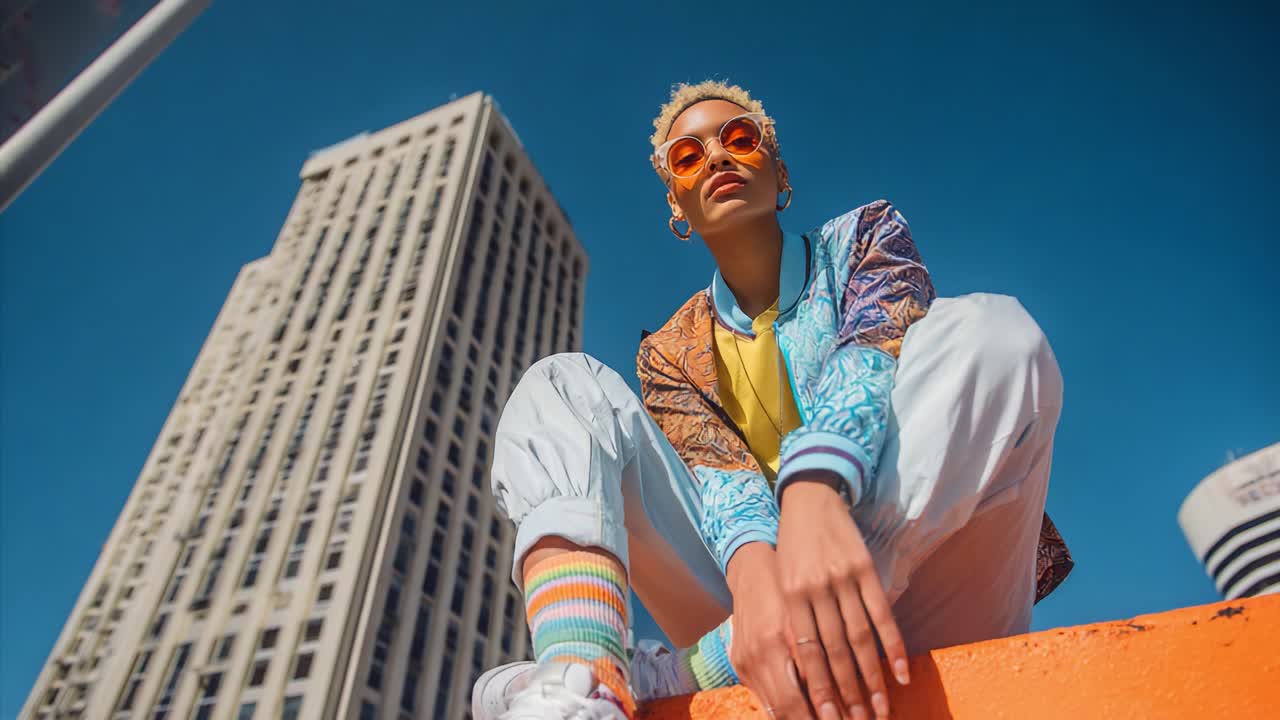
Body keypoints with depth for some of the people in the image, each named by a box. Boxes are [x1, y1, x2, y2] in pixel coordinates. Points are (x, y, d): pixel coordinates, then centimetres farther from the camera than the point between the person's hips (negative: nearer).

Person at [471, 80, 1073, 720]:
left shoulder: (864, 236, 10)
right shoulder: (672, 353, 13)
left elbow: (872, 357, -12)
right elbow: (714, 470, -5)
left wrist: (812, 498, -34)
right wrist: (755, 571, -30)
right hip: (749, 595, 2)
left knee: (993, 329, -23)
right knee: (562, 386, -6)